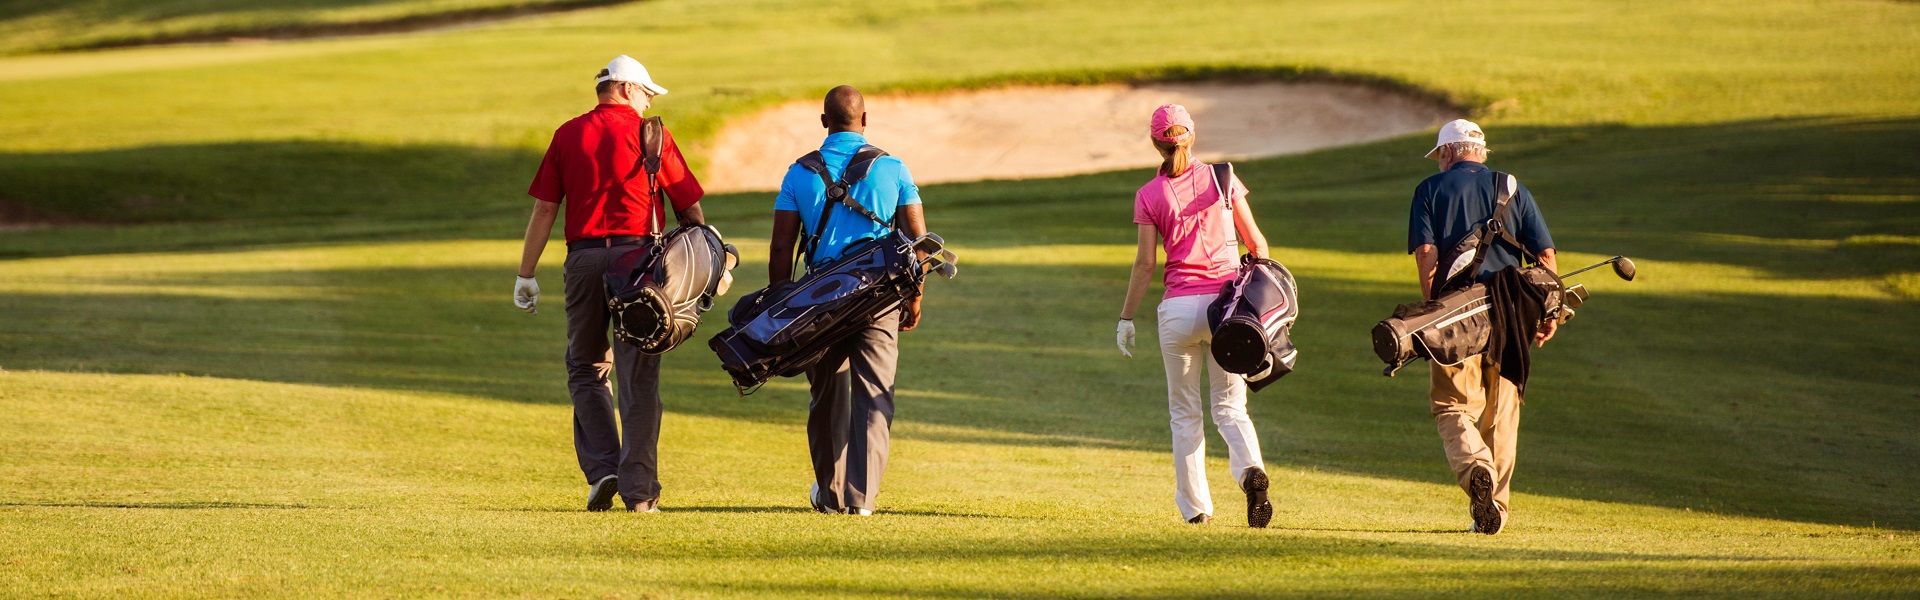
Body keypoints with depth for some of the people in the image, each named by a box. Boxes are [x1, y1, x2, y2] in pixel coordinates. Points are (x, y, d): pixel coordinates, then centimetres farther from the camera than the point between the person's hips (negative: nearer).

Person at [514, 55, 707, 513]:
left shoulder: (568, 135, 7)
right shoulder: (651, 134, 3)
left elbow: (544, 209, 5)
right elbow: (689, 208, 4)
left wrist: (526, 275, 9)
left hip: (583, 258, 1)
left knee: (586, 369, 15)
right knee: (638, 377, 1)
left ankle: (602, 468, 0)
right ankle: (639, 488, -2)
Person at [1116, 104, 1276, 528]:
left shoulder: (1149, 195, -2)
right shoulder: (1223, 179, 3)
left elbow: (1146, 263, -5)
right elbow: (1256, 243, 5)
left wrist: (1126, 317, 1)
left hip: (1179, 307, -1)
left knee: (1185, 412, 12)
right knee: (1229, 406, 7)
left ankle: (1195, 505, 10)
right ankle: (1251, 470, -23)